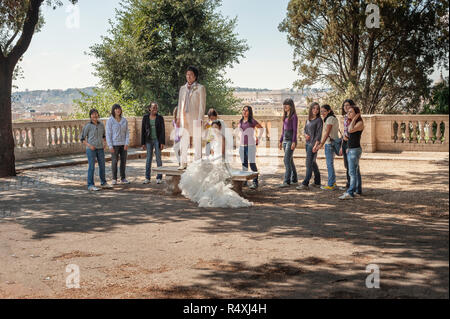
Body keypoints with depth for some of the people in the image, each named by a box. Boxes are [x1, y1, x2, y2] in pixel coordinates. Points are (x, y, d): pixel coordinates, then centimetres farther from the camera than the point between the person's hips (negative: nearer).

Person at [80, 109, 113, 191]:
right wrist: (89, 145, -16)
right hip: (91, 149, -5)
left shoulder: (101, 125, 6)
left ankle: (104, 183, 23)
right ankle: (90, 185, 4)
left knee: (102, 166, 10)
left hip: (100, 149, 5)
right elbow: (82, 138, -4)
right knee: (92, 167, -3)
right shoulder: (87, 126, -8)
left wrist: (105, 144, 4)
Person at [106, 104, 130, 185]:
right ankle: (114, 179, 8)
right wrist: (110, 146, -12)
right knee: (114, 161, 0)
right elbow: (108, 134, -6)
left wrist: (127, 143, -6)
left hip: (123, 144, 4)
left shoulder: (124, 120, 5)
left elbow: (127, 132, 6)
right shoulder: (110, 121, -5)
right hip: (114, 144, -3)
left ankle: (123, 178, 15)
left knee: (123, 161, 6)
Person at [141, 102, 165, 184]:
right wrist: (143, 143, 0)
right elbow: (143, 130, 3)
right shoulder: (145, 117, 2)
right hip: (149, 140, 1)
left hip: (157, 140, -1)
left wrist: (162, 143, -11)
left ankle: (159, 178, 7)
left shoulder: (160, 118, -2)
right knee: (149, 159, 3)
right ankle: (147, 178, 8)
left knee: (158, 158, -1)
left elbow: (163, 130, -3)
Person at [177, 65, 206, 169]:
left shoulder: (200, 88, 2)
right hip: (184, 118, 5)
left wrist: (200, 119, -11)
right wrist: (179, 117, 10)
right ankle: (183, 163, 10)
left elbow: (202, 104, -3)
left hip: (195, 118, -5)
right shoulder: (182, 88, 16)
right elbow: (180, 103, 18)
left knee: (197, 141, -3)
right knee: (184, 141, 4)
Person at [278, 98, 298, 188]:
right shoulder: (285, 116, 15)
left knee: (287, 160, -14)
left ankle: (287, 181, -14)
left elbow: (295, 130, -13)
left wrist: (294, 142, -19)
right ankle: (294, 180, 21)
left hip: (291, 140, -8)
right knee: (290, 160, 12)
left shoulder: (294, 116, -8)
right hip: (285, 140, 8)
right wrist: (281, 141, 18)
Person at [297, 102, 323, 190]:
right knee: (313, 163, 14)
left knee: (309, 163, -11)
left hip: (313, 143, -8)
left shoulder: (319, 120, -9)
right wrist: (305, 134, 0)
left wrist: (316, 145, -21)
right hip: (308, 143, 8)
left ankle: (305, 183, -12)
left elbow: (319, 134, -14)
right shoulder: (308, 119, 13)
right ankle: (317, 182, 23)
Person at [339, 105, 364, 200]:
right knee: (356, 171, 16)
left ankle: (350, 193, -18)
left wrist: (354, 119, -16)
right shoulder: (351, 123, 15)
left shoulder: (360, 123, -11)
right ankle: (358, 190, 24)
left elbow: (351, 130, -27)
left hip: (355, 150, -10)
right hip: (350, 149, 10)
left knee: (353, 172, -14)